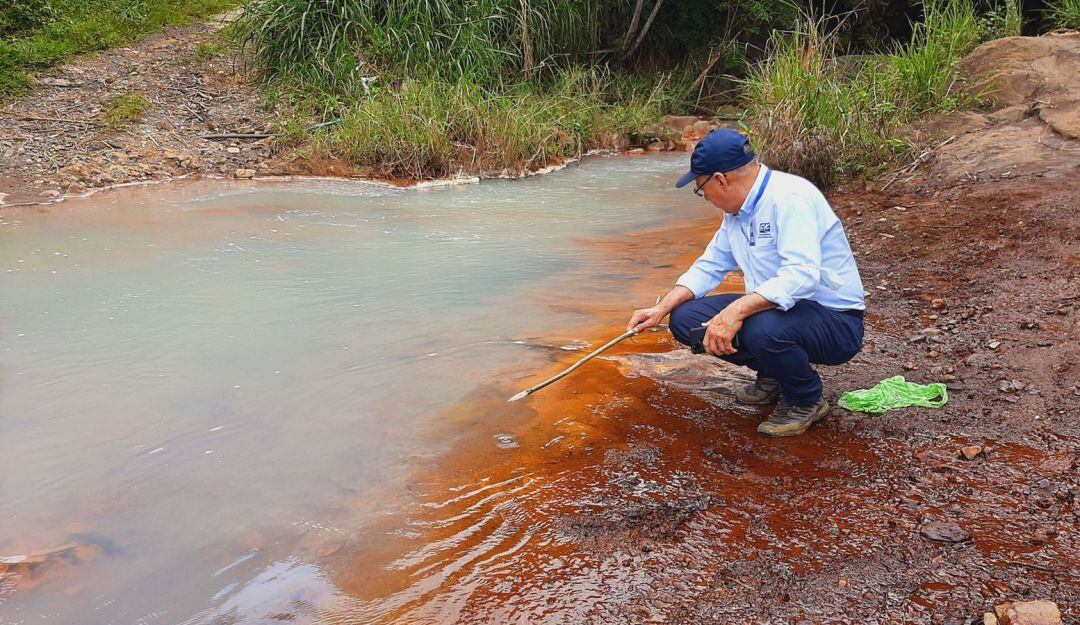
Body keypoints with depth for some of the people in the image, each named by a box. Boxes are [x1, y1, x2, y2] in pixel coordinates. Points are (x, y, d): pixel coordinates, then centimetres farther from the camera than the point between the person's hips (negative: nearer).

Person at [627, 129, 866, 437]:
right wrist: (661, 309, 4)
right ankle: (773, 376, 13)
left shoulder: (790, 197, -22)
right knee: (684, 318, -4)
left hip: (835, 321, -8)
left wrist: (736, 310, -43)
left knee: (763, 329, -40)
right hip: (775, 309, 9)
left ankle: (806, 402, -6)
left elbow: (802, 276, -35)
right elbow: (710, 266, 16)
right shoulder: (737, 209, 8)